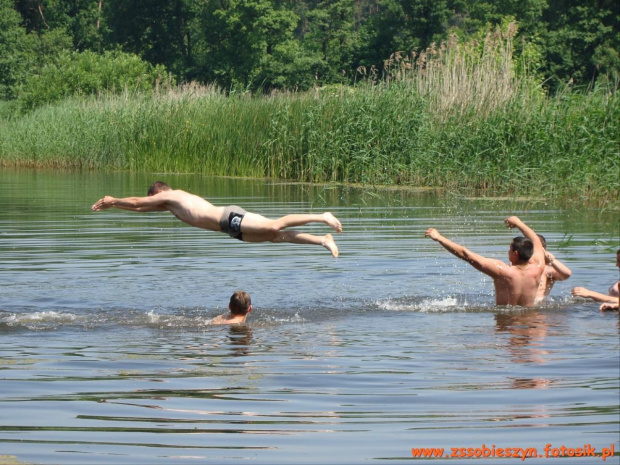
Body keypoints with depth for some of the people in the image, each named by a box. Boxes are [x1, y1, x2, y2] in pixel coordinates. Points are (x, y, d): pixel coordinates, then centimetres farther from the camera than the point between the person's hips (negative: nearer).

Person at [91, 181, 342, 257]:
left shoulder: (169, 195, 2)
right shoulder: (172, 203, 28)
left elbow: (138, 202, 6)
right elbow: (140, 207, 38)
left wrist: (112, 200, 19)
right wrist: (113, 205, 38)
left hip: (231, 219, -9)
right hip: (230, 225, 9)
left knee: (275, 226, -23)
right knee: (275, 236, 0)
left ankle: (321, 217, -27)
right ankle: (323, 240, -8)